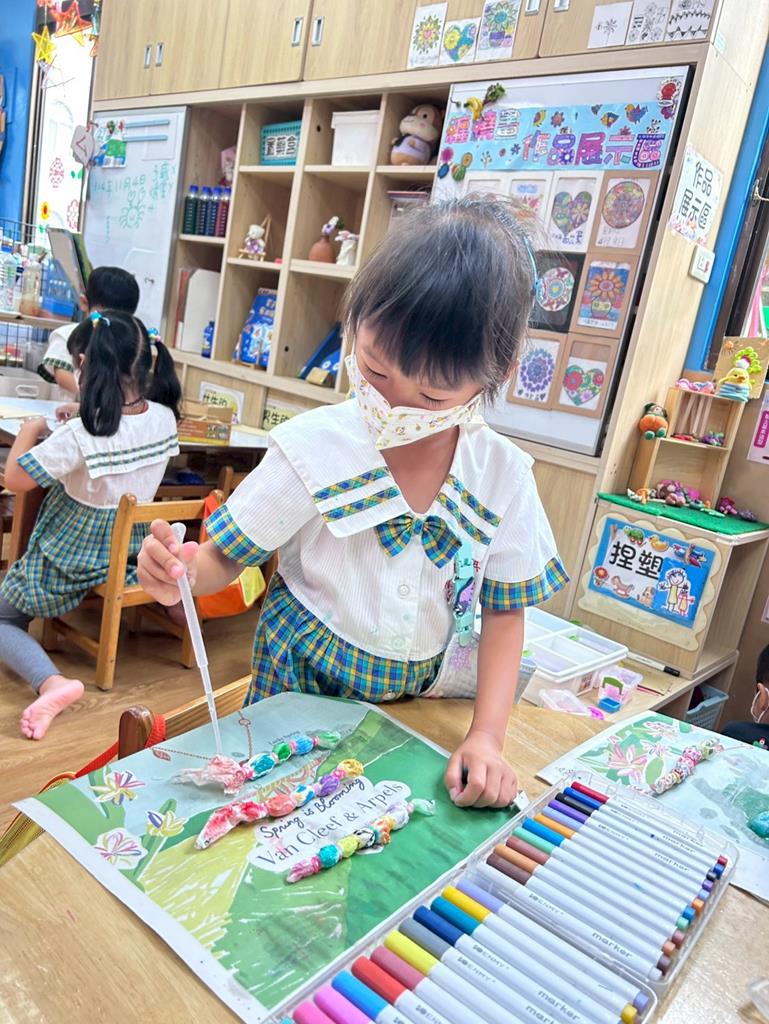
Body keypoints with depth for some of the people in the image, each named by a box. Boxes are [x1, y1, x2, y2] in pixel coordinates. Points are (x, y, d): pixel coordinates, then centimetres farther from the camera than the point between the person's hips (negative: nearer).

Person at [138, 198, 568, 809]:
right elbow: (226, 557, -9)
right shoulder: (313, 447, -20)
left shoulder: (503, 474, -13)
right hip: (304, 686, -1)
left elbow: (504, 613, -4)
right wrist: (179, 572, -33)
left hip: (420, 701, 2)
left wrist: (487, 737, -14)